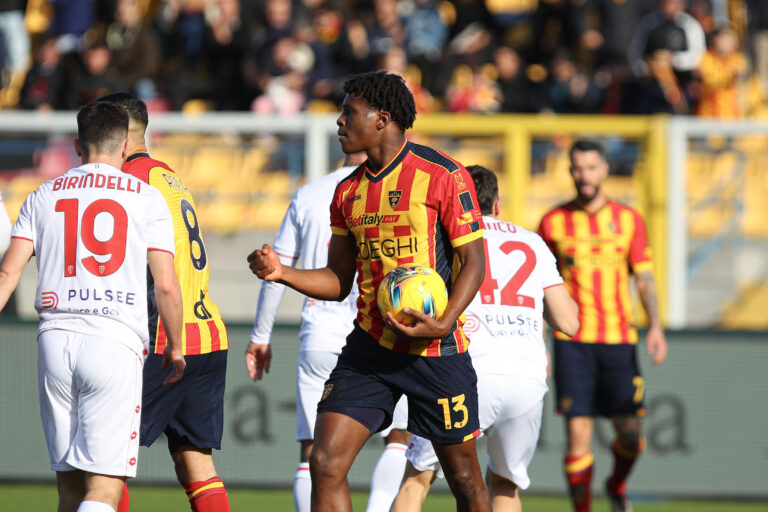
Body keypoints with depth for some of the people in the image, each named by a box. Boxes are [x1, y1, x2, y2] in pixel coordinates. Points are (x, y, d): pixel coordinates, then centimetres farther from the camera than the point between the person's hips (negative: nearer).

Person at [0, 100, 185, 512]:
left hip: (55, 339, 3)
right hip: (115, 340, -3)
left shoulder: (44, 196, 14)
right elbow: (165, 285, 1)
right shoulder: (146, 198, 7)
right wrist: (175, 349, 14)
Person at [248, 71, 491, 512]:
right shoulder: (349, 192, 11)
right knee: (326, 464, -9)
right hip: (370, 345, 5)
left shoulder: (443, 176, -8)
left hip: (436, 350, -5)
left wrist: (443, 324, -23)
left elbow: (473, 261, -9)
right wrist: (283, 273, -2)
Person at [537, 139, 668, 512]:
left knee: (630, 434, -1)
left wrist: (655, 326, -10)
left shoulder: (628, 219, 6)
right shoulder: (554, 222, 4)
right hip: (572, 341, -1)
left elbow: (645, 278, 6)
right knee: (578, 433, -9)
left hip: (619, 340, 1)